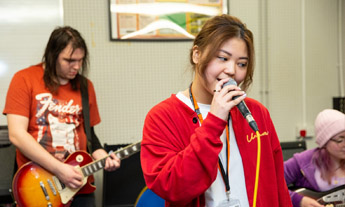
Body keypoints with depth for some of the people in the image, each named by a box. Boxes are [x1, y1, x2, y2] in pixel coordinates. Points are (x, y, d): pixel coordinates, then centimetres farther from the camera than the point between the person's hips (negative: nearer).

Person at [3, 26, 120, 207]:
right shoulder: (24, 79, -6)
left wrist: (103, 158, -4)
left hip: (78, 183, 4)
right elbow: (17, 134, -14)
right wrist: (59, 169, -17)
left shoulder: (85, 86, 7)